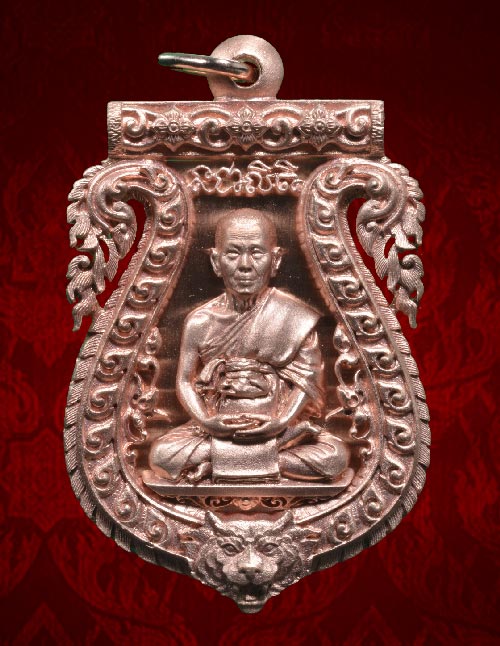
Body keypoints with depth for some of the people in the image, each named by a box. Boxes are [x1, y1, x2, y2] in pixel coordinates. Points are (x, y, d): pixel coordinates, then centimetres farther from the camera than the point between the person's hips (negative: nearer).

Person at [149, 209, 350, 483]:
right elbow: (185, 381, 0)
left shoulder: (294, 317, -6)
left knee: (335, 457, -25)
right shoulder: (200, 322, -3)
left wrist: (282, 422, -21)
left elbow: (306, 378, -7)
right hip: (217, 427, 0)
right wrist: (207, 421, -18)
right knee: (161, 455, -24)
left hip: (277, 425, 0)